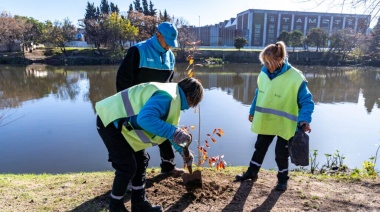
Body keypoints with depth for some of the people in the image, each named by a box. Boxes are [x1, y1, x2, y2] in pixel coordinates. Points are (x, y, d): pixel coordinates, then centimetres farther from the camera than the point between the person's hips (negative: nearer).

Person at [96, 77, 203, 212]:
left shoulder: (173, 96, 9)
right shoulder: (167, 97, -25)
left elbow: (168, 127, 21)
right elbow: (145, 119, -41)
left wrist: (182, 150, 21)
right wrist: (174, 132, -36)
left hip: (119, 121, 10)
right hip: (110, 121, -10)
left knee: (141, 161, 12)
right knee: (127, 166, -7)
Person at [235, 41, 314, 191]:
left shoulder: (296, 78, -22)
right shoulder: (263, 74, -4)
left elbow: (306, 101, -17)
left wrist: (305, 119, -32)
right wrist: (253, 111, 16)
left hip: (284, 124, -5)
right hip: (265, 121, 5)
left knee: (281, 153, 9)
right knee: (260, 148, 18)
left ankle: (283, 179, 32)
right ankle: (252, 173, 36)